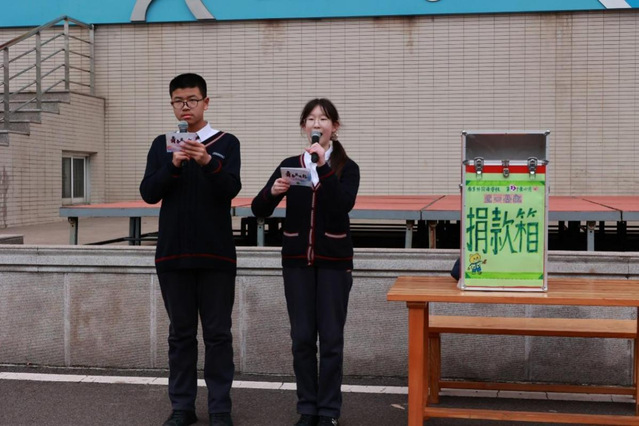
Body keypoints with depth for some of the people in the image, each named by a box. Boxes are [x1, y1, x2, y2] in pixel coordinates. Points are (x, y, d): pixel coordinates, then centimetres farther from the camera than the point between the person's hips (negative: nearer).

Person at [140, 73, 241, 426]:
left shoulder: (227, 142, 2)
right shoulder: (161, 145, 8)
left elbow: (232, 188, -13)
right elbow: (148, 193, -3)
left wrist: (208, 162, -31)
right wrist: (173, 164, -19)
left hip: (216, 254, -2)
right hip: (173, 254, 2)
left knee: (217, 333, 1)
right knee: (181, 333, 8)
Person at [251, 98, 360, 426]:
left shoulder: (347, 167, -2)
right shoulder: (289, 165, 4)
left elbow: (343, 206, -19)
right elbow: (258, 210, 0)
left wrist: (322, 168, -25)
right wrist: (272, 192, -21)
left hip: (333, 260, -2)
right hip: (297, 260, 2)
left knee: (330, 337, 0)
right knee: (302, 337, 6)